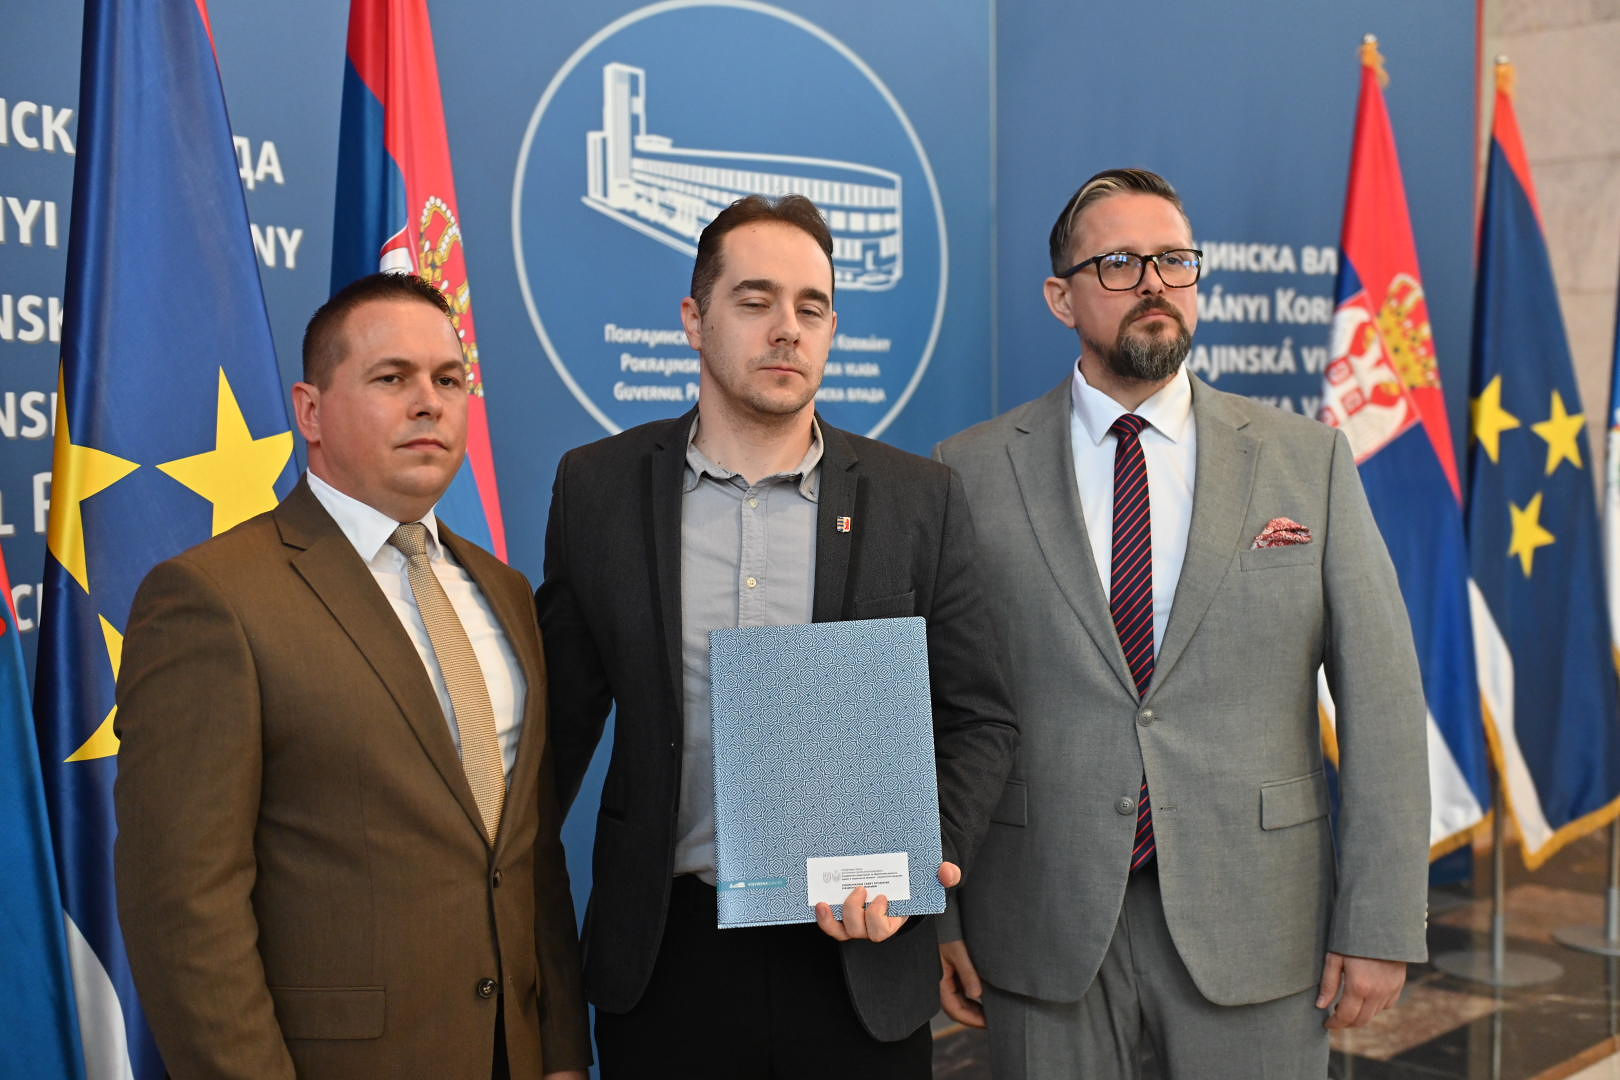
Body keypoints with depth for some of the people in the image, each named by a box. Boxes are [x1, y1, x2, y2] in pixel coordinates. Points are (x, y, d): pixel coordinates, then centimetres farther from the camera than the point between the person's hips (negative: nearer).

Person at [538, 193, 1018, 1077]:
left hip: (860, 954, 0)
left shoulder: (917, 499, 0)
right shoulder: (598, 487, 1)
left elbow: (978, 720, 2)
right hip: (666, 957, 0)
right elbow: (562, 713, 6)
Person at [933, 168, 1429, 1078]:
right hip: (1044, 927, 0)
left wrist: (1380, 924, -4)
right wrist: (936, 911, -1)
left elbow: (1380, 695, 0)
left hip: (1253, 929, 1)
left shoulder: (1310, 459, 2)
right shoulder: (974, 472, 1)